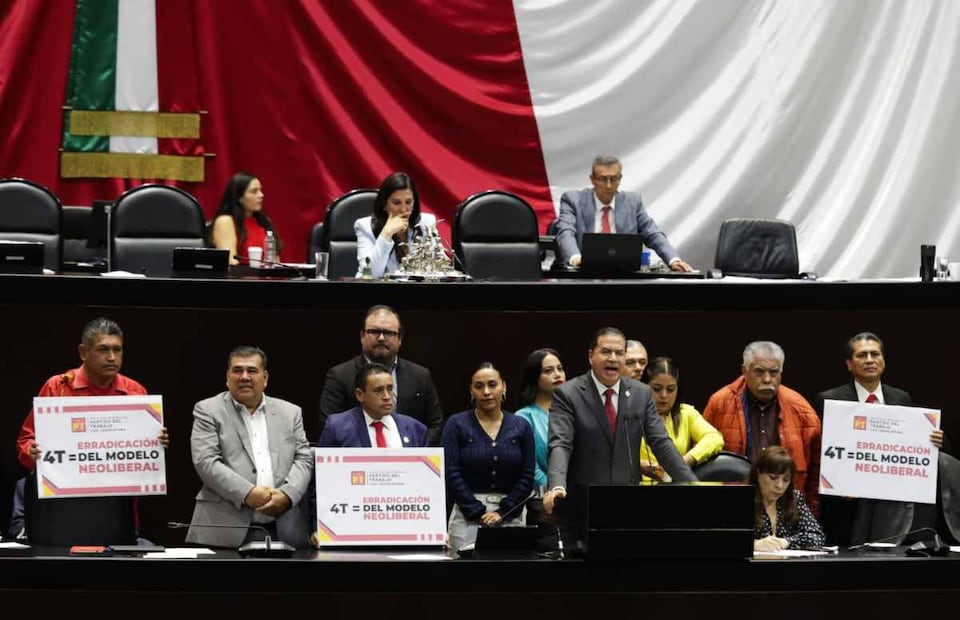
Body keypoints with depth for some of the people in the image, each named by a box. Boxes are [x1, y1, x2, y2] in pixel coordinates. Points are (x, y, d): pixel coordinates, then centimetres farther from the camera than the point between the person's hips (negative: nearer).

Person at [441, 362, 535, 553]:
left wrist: (502, 512, -6)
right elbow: (451, 474, -4)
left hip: (511, 515, 2)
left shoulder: (521, 427, 8)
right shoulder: (456, 424, 3)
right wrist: (479, 513, -9)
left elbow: (527, 476, 4)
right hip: (468, 517, -1)